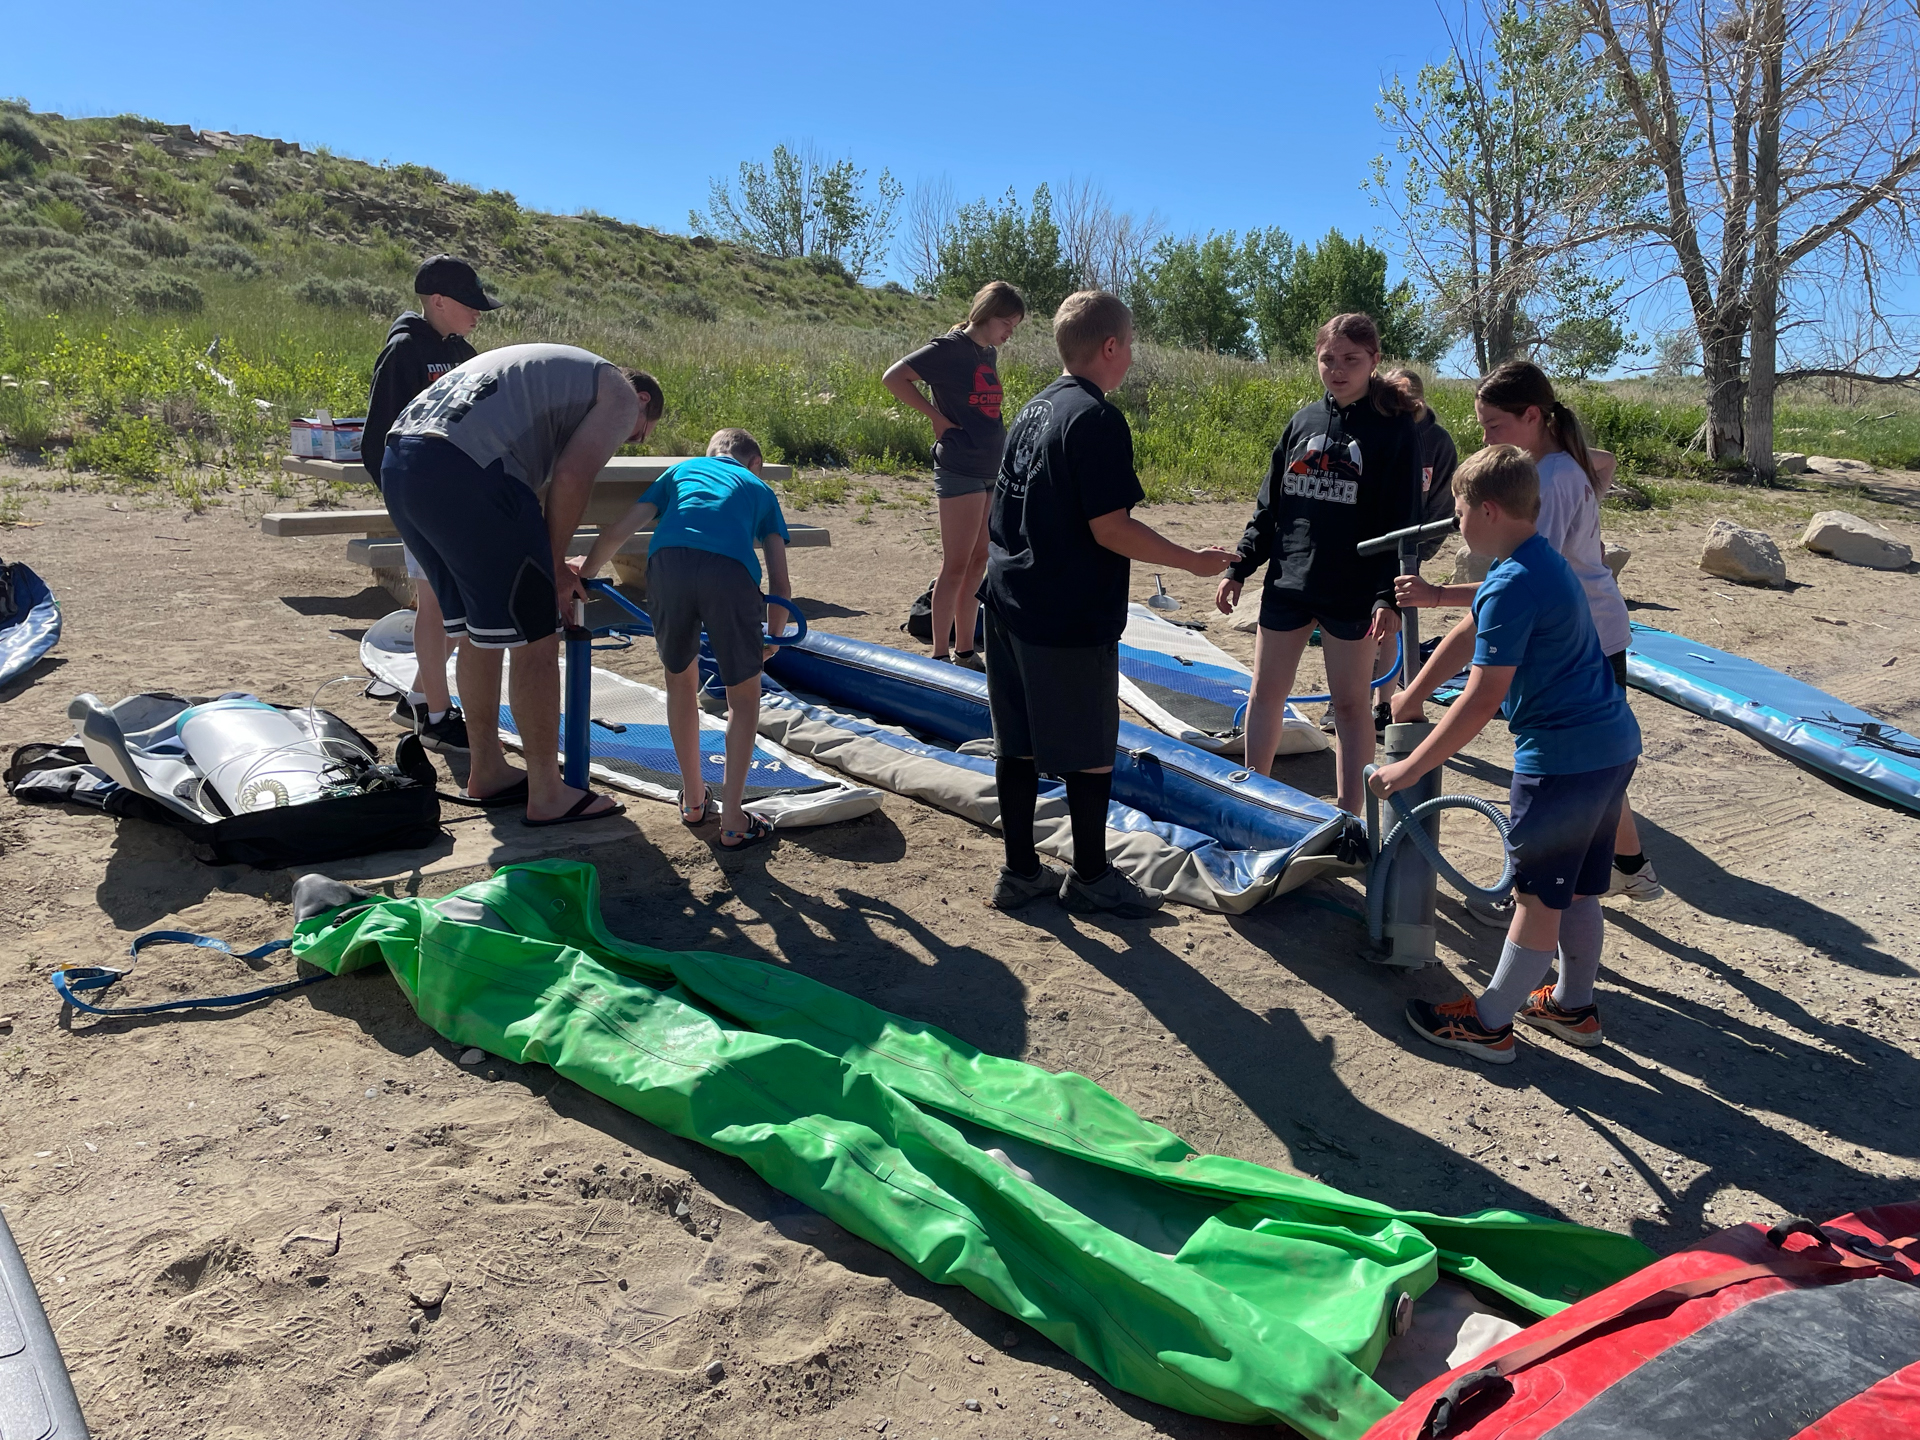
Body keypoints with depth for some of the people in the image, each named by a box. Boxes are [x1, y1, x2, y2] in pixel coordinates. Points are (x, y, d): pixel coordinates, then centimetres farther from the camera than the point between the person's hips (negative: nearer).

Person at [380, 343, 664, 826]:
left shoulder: (546, 370, 37)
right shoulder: (619, 394, 11)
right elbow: (570, 476, -4)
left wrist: (543, 566, 29)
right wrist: (557, 566, 7)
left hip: (399, 465, 10)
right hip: (464, 474, -9)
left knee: (475, 631, 21)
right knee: (535, 640, 0)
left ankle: (487, 774, 32)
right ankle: (548, 795, 9)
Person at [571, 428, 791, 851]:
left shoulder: (681, 470, 36)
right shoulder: (760, 488, 33)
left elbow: (616, 534, 29)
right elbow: (780, 586, 23)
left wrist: (585, 572, 48)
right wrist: (771, 641, 40)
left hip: (669, 561, 2)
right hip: (731, 570, -1)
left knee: (680, 681, 25)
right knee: (744, 696, 17)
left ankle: (693, 801, 35)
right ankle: (732, 821, 15)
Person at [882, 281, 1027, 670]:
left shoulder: (990, 354, 13)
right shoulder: (950, 347, -9)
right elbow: (894, 377, -14)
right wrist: (938, 417, -14)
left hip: (993, 470, 8)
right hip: (960, 470, -8)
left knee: (978, 563, 11)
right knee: (956, 565, -5)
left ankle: (965, 652, 20)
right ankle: (939, 657, 2)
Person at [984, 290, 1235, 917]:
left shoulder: (1032, 410, 12)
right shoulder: (1097, 419, -15)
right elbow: (1110, 528, -19)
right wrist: (1193, 560, -11)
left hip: (1010, 603, 9)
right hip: (1072, 618, -9)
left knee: (1018, 743, 13)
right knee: (1090, 751, 5)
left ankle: (1020, 871, 22)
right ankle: (1090, 876, 18)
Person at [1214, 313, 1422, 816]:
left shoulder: (1394, 429, -5)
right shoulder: (1302, 421, 7)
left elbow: (1402, 522, -8)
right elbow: (1269, 504, 12)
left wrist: (1390, 596, -16)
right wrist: (1238, 569, 7)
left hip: (1353, 592, -4)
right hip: (1286, 582, 4)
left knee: (1350, 703, 5)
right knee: (1265, 692, 11)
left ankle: (1348, 816, 15)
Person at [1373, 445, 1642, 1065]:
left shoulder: (1511, 584, -19)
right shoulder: (1548, 562, 13)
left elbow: (1483, 699, -22)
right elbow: (1485, 625, 29)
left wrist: (1411, 768, -16)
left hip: (1561, 759, -10)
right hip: (1613, 747, 10)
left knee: (1537, 896, 2)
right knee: (1575, 890, 21)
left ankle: (1488, 1024, 14)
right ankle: (1573, 1004, 35)